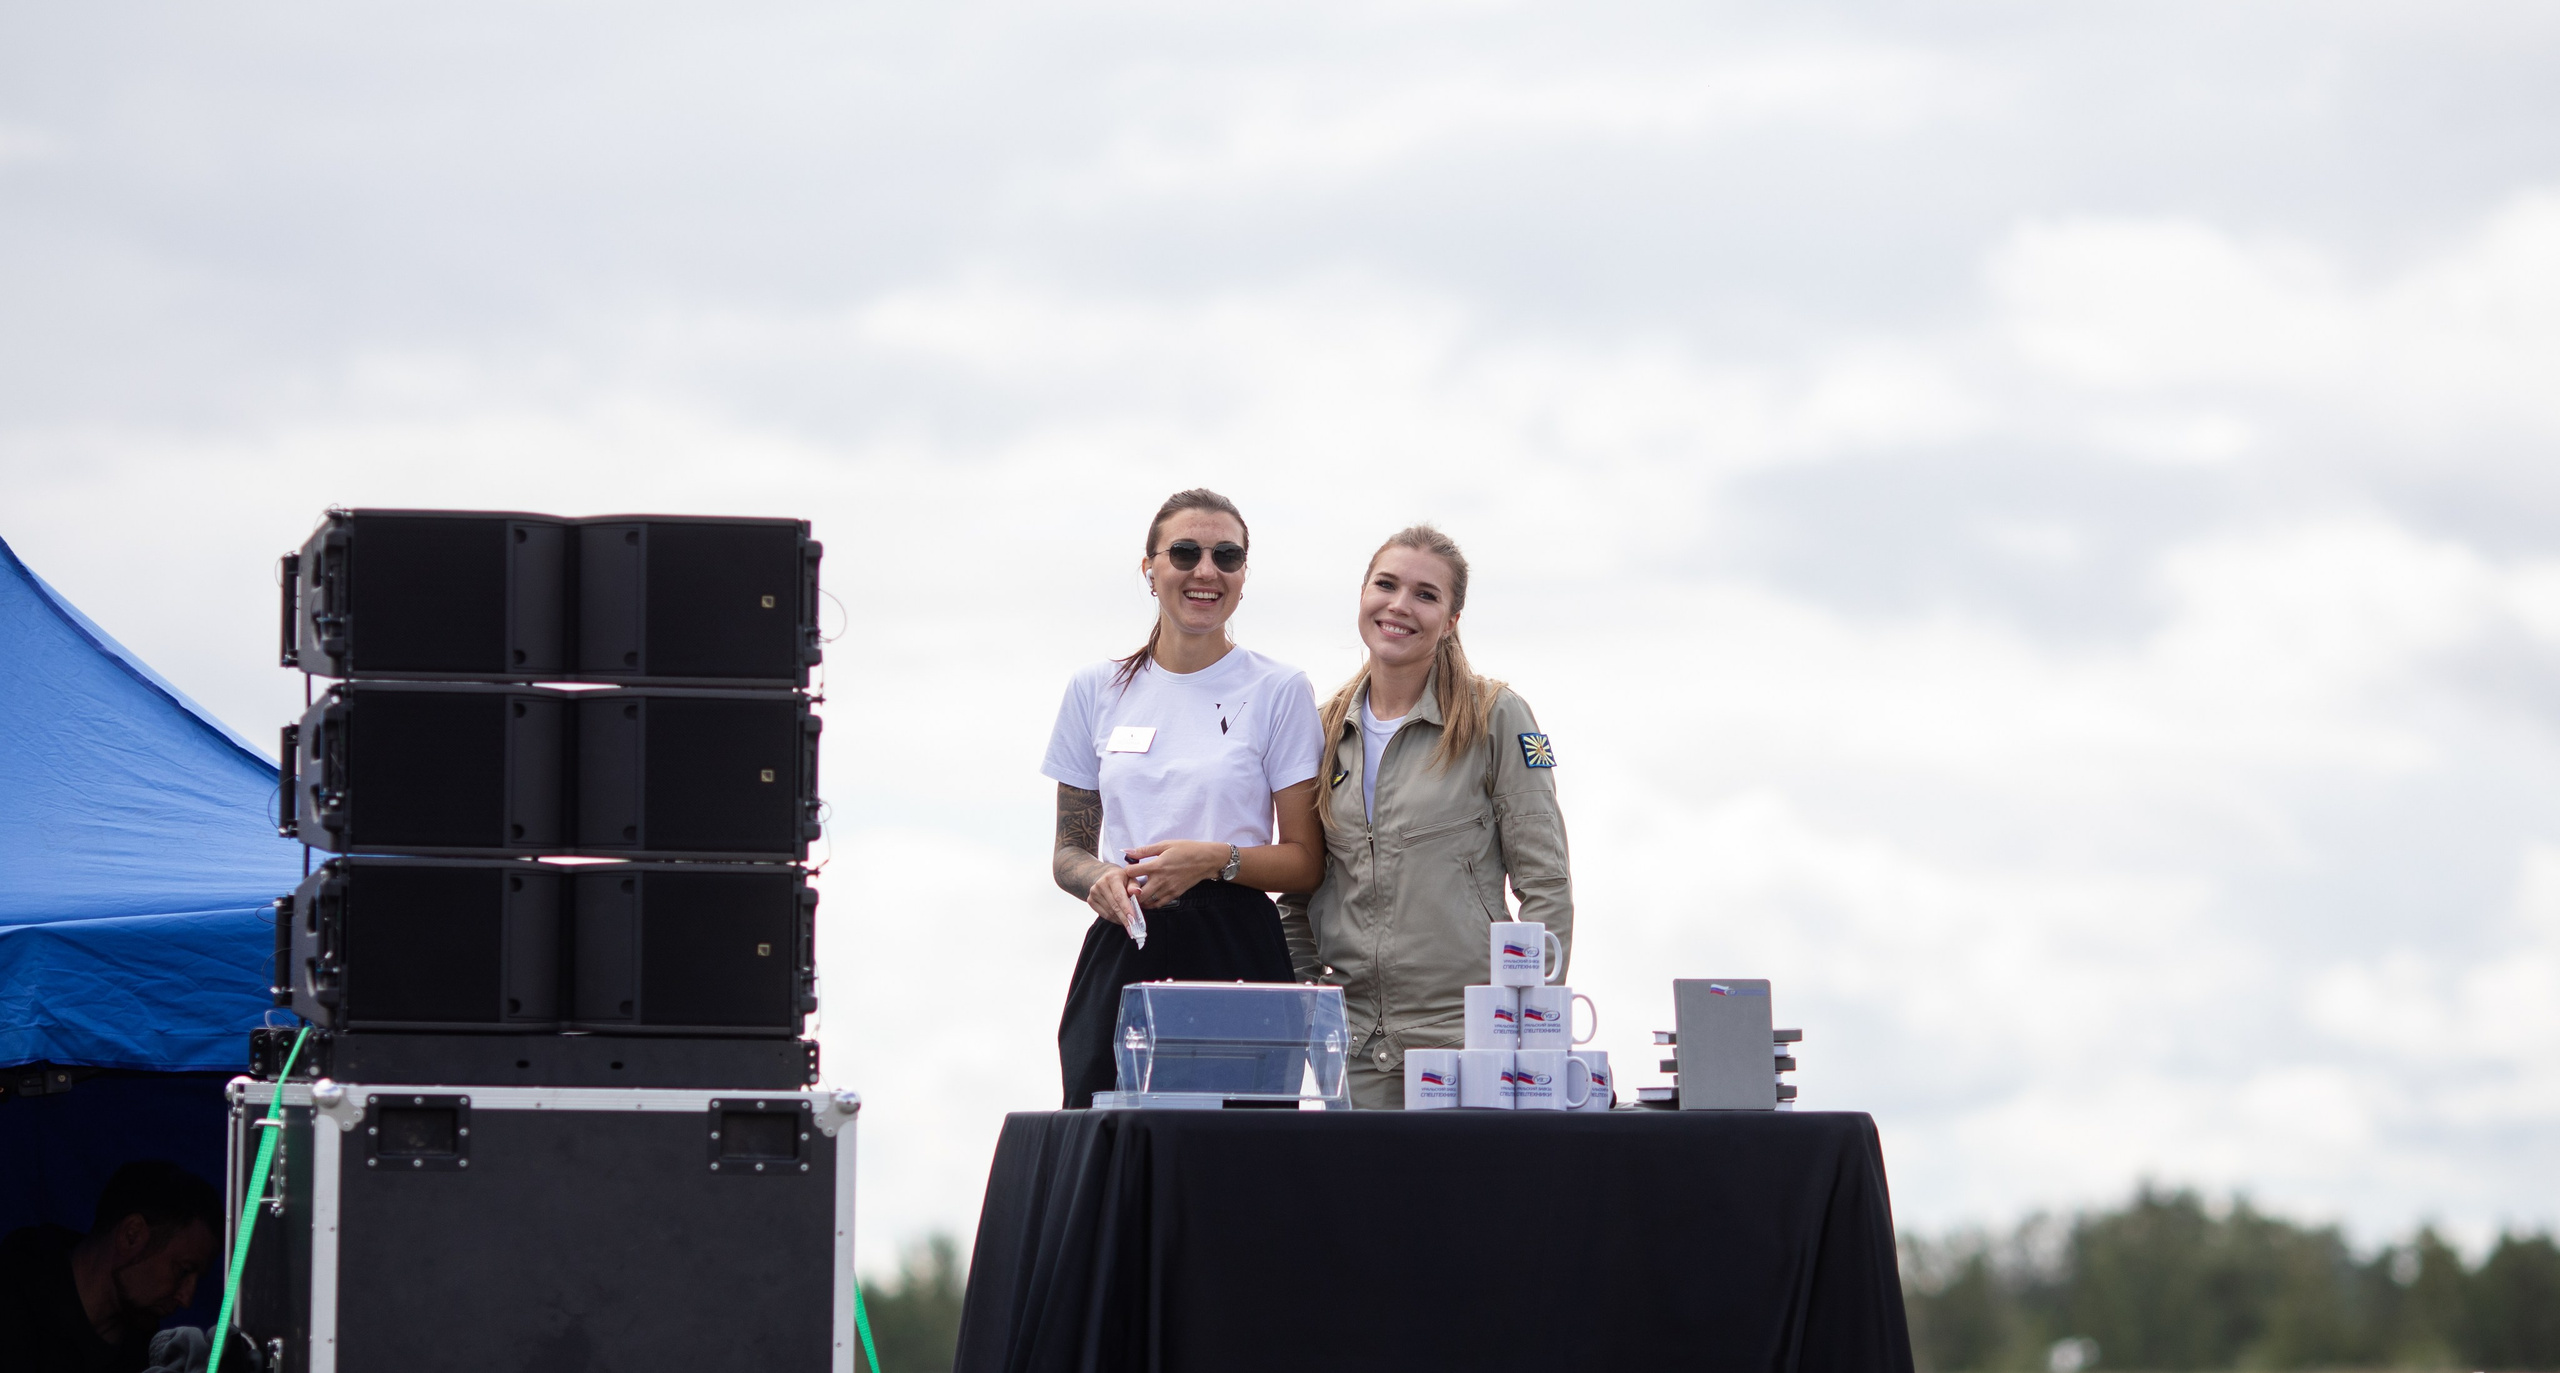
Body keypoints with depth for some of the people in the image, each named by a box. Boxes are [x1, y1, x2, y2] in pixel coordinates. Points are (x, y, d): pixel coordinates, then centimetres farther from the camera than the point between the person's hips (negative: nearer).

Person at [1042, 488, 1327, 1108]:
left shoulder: (1279, 690, 5)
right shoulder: (1096, 691, 13)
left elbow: (1305, 861, 5)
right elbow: (1069, 849, 17)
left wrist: (1217, 859, -13)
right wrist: (1100, 879, -6)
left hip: (1238, 954, -2)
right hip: (1122, 953, 2)